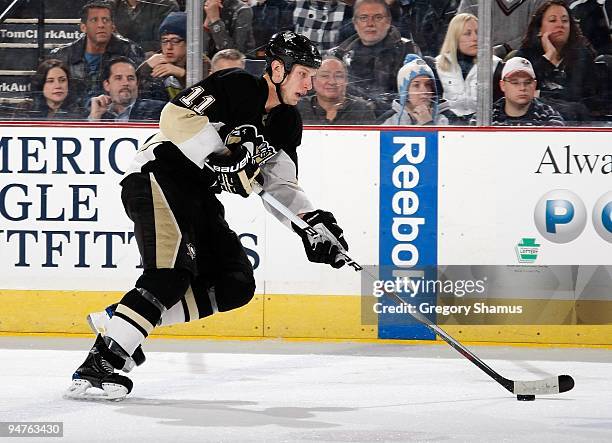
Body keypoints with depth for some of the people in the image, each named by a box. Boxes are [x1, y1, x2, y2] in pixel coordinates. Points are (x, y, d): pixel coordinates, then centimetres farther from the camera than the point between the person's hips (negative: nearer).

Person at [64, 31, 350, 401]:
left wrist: (314, 225, -2)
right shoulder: (237, 86, -15)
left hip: (198, 196, 9)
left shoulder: (286, 124, 11)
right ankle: (98, 362, -30)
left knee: (236, 286, 3)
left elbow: (281, 187, 12)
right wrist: (223, 154, -29)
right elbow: (177, 116, -25)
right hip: (159, 176, -9)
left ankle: (121, 322, 3)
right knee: (172, 275, -26)